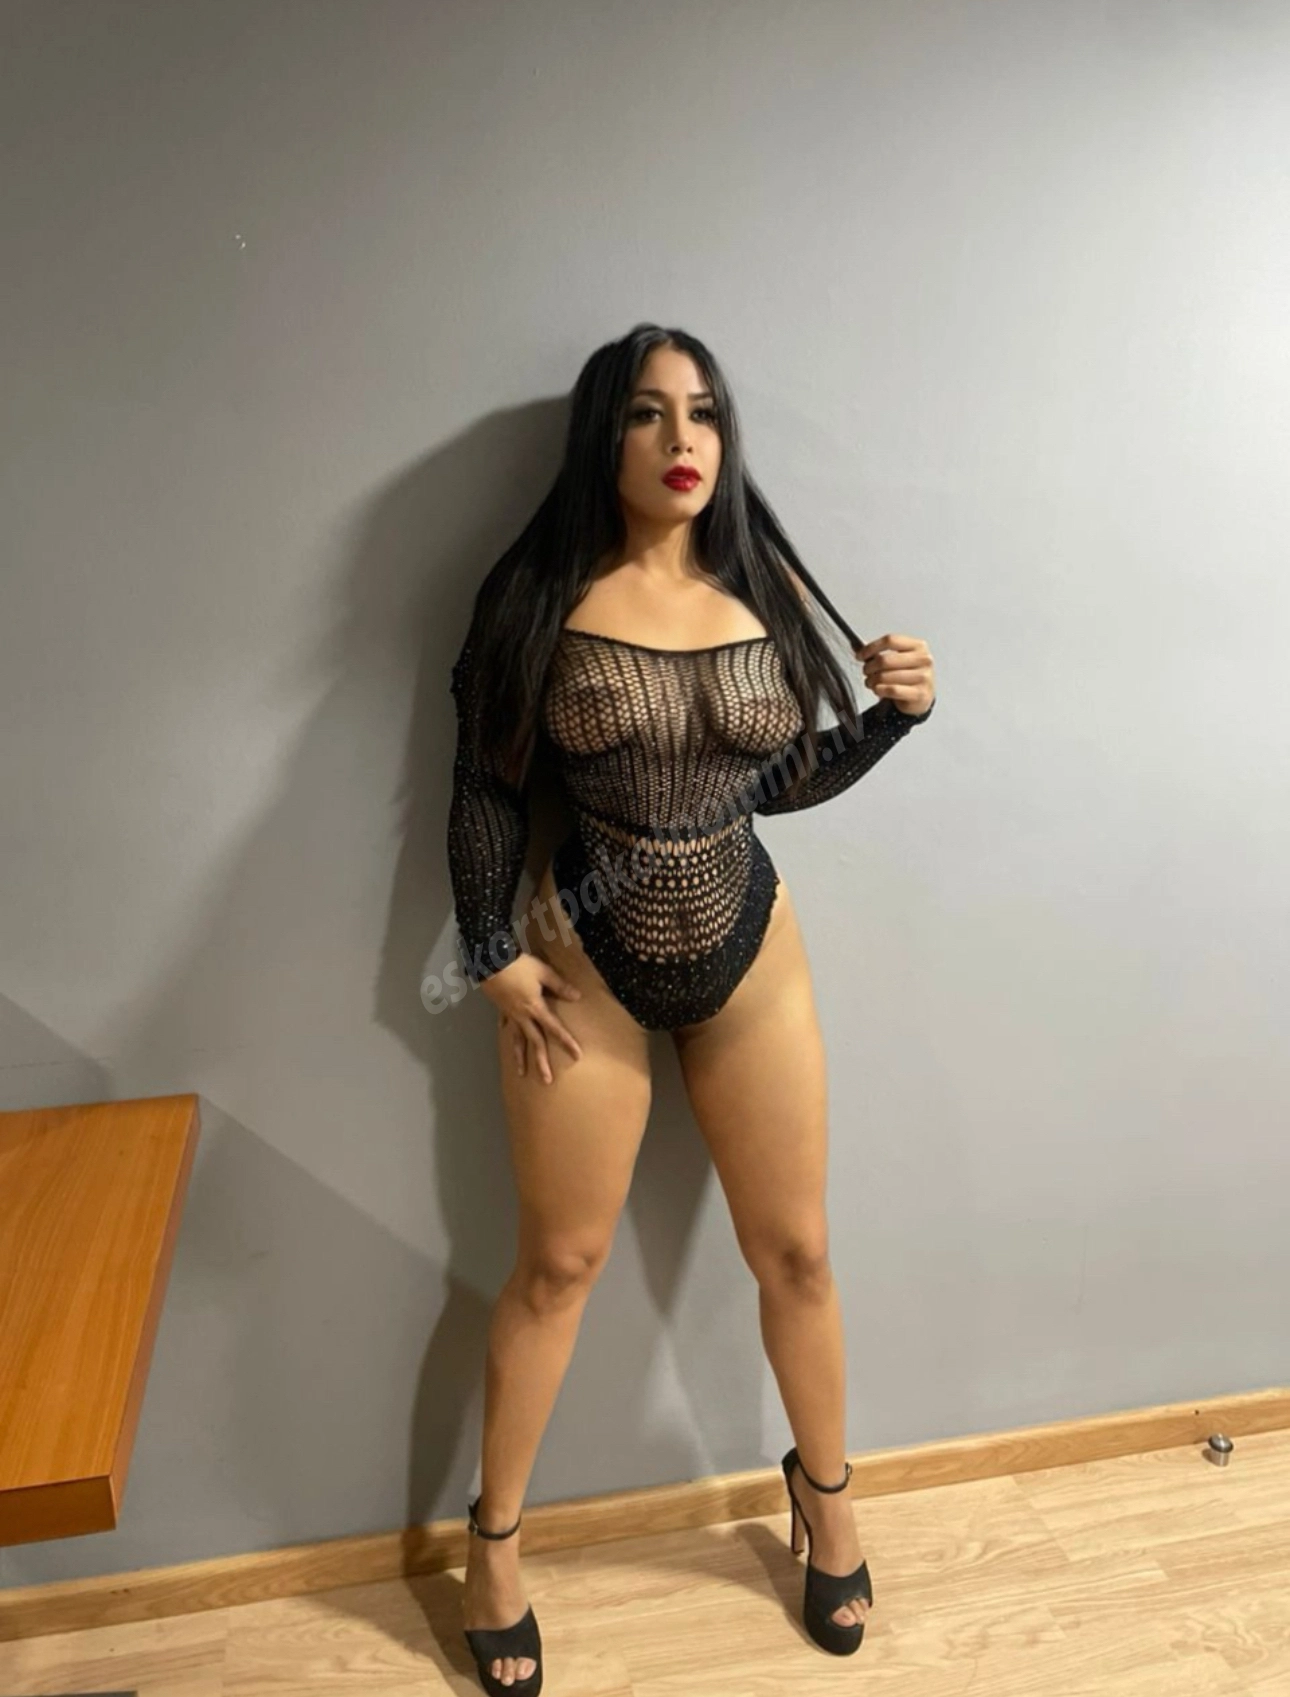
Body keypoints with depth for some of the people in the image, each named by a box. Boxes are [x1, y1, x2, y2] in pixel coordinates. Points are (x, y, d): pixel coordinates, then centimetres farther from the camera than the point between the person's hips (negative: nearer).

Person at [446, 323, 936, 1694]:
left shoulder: (764, 591, 0)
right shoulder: (542, 597, -8)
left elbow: (786, 779, 7)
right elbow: (486, 789, -3)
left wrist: (892, 712, -7)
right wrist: (495, 955, -4)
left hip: (750, 958, 3)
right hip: (583, 968, -2)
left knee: (794, 1251, 13)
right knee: (560, 1264, 10)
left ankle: (825, 1492, 41)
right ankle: (494, 1541, 34)